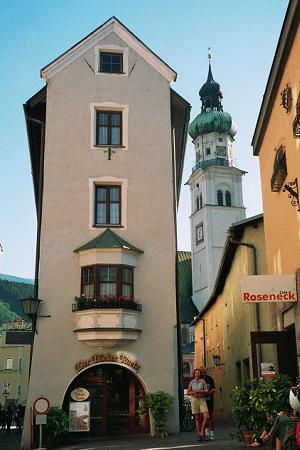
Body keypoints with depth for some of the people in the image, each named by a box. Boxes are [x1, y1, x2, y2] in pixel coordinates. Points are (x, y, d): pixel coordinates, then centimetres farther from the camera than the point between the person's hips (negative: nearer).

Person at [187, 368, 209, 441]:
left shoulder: (202, 381, 3)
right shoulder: (191, 382, 6)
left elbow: (206, 391, -4)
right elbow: (188, 392, 6)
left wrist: (199, 391, -16)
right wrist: (193, 392, -12)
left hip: (202, 400, 0)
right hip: (194, 400, 0)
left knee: (206, 416, -14)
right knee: (197, 418, 2)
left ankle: (202, 431, 2)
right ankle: (199, 435, 8)